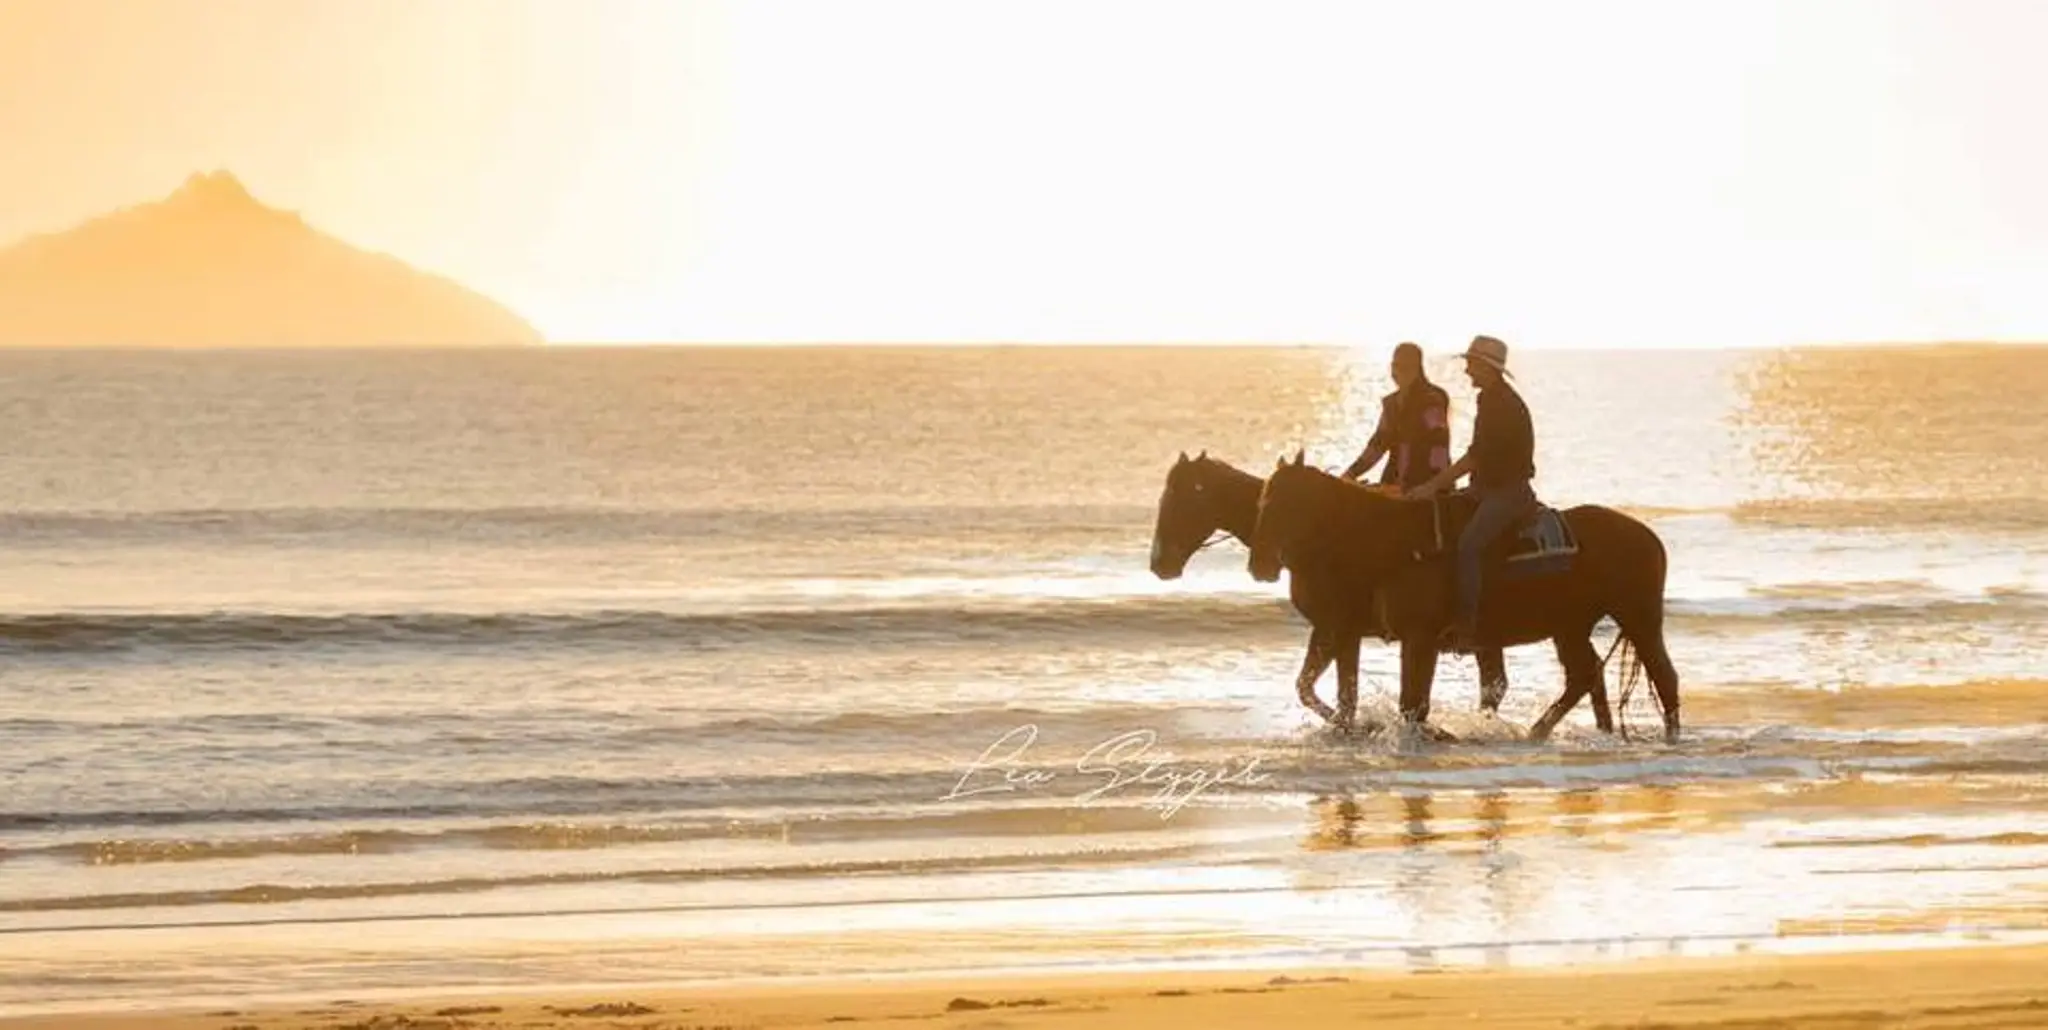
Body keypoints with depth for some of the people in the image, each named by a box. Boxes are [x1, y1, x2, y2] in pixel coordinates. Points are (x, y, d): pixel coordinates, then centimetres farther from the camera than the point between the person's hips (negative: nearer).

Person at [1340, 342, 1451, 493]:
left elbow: (1439, 446, -17)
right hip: (1396, 486, 8)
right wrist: (1352, 473, 12)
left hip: (1424, 487, -8)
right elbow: (1379, 443, 22)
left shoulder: (1431, 400, -10)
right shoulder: (1392, 403, 16)